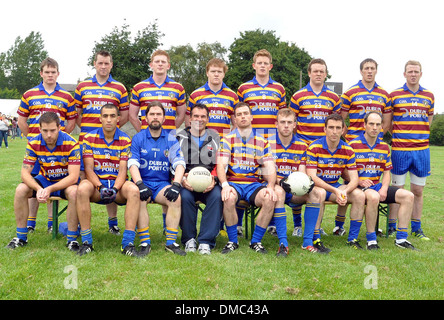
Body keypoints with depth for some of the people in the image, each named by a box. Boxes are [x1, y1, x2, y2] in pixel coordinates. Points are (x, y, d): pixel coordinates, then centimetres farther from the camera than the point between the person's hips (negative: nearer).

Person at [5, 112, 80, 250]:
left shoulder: (71, 144, -23)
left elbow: (73, 176, -27)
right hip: (44, 180, 4)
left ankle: (72, 239, -22)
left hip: (66, 181, -4)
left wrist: (50, 189, -39)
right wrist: (38, 189, -34)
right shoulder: (33, 144, -12)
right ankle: (21, 237, -5)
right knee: (20, 190, -20)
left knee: (74, 192, -36)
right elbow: (25, 172, -13)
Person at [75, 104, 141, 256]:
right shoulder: (89, 138, 3)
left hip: (118, 183, 0)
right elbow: (88, 169, -4)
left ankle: (128, 243, -31)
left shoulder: (125, 140, 3)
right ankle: (86, 242, -23)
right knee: (82, 188, -34)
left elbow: (123, 170, -4)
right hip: (96, 182, 0)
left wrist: (115, 188, -23)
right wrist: (100, 187, -21)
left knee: (134, 190, -32)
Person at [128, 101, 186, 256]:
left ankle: (171, 243, -20)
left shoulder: (171, 139, 9)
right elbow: (133, 164, -5)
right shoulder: (138, 138, 6)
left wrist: (176, 185, -19)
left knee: (176, 198, -29)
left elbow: (179, 164, -1)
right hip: (143, 182, -1)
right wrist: (140, 185, -23)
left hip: (163, 183, 1)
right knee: (139, 198, -33)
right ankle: (145, 243, -24)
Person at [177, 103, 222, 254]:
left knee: (217, 196, -31)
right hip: (187, 183, 0)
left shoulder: (215, 137, 16)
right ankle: (189, 239, -15)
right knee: (185, 196, -33)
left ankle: (206, 241, -24)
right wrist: (182, 179, -14)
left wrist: (214, 179, -10)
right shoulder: (180, 137, 14)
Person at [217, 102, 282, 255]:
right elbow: (221, 165, -4)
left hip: (254, 183, 2)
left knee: (270, 199, -29)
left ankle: (256, 241, -11)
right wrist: (225, 185, -24)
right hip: (233, 182, -1)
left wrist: (270, 186, -17)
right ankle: (232, 241, -13)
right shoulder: (227, 139, 7)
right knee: (229, 198, -35)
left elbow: (270, 167, 4)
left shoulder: (262, 141, 12)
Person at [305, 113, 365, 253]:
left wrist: (344, 191, -28)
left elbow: (354, 179, -5)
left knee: (359, 195, -18)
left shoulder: (348, 150, -2)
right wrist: (335, 191, -31)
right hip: (316, 186, -4)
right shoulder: (314, 147, -14)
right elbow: (311, 176, -21)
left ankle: (352, 238, -8)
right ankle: (316, 240, -29)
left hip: (335, 186, 5)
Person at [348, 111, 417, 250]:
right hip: (358, 187, -6)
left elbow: (387, 172, 13)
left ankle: (401, 239, -4)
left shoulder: (384, 147, 13)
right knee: (373, 196, -39)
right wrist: (359, 181, -20)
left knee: (408, 196, -10)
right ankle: (371, 239, -21)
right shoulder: (353, 145, -4)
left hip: (377, 186, 6)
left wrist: (384, 189, -5)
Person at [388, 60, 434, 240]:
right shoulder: (395, 95, 1)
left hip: (422, 149, 3)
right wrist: (398, 137, -1)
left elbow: (429, 120, 20)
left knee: (418, 190, 8)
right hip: (400, 149, -3)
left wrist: (420, 135, 9)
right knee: (397, 189, 1)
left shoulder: (429, 96, 9)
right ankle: (392, 227, 11)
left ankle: (416, 227, 19)